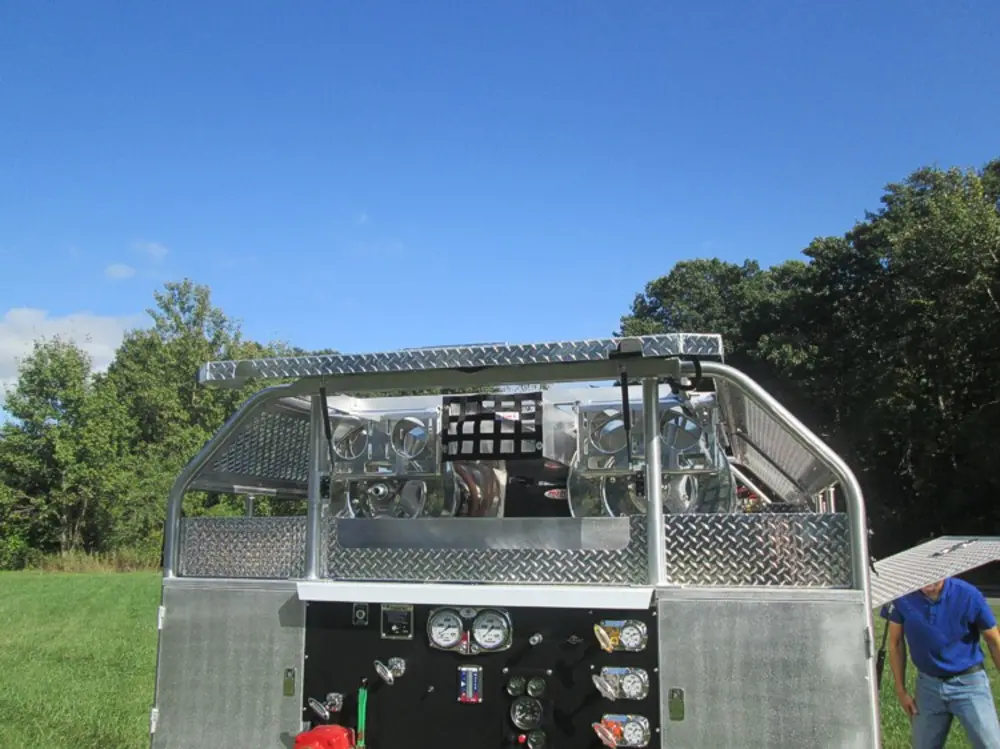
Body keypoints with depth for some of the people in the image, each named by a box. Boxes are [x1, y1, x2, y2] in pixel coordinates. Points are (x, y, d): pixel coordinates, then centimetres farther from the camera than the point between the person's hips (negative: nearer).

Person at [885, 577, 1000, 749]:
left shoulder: (968, 595, -18)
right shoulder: (902, 598, -13)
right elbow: (896, 643, 1)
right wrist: (901, 690, 3)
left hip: (969, 683, -2)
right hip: (928, 685, 2)